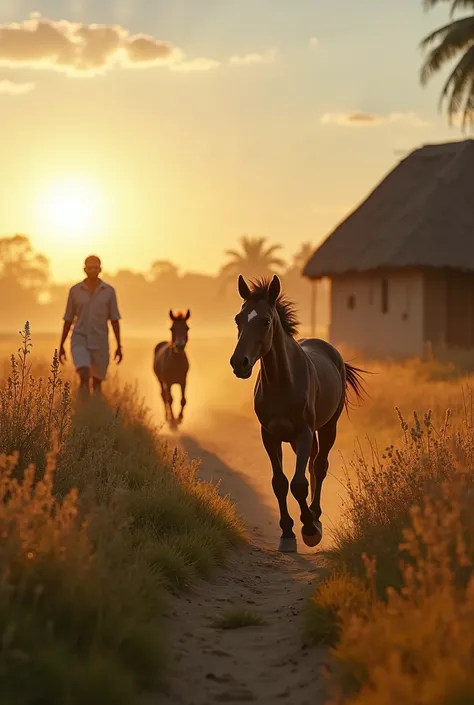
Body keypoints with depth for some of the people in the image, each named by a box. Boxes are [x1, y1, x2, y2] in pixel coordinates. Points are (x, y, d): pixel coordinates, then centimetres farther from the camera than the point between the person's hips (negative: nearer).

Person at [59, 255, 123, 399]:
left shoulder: (109, 291, 1)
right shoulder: (74, 290, 0)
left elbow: (115, 320, 2)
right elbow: (68, 320, 6)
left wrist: (119, 347, -2)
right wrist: (61, 346, 6)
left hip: (100, 343, 1)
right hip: (79, 341, -1)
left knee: (97, 384, 8)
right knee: (84, 376, -26)